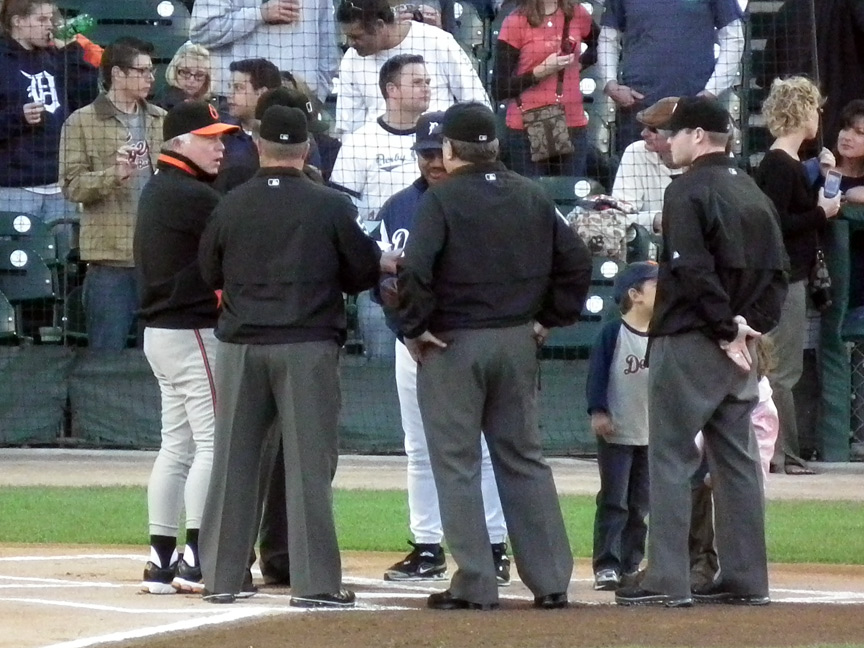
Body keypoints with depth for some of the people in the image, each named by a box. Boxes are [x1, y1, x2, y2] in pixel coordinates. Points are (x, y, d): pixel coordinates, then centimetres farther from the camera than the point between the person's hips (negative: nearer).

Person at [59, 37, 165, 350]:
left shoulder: (161, 120, 12)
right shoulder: (82, 123, -1)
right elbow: (72, 185, -6)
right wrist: (114, 175, -21)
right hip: (110, 256, -4)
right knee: (107, 350, -1)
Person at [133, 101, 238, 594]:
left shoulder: (156, 191, 14)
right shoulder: (196, 197, -16)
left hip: (161, 330, 10)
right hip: (195, 332, -10)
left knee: (177, 444, 12)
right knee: (214, 443, -8)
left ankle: (162, 560, 13)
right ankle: (197, 560, -11)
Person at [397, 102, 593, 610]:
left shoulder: (442, 199, -10)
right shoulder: (532, 197, 6)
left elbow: (416, 269, -22)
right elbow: (577, 261, 8)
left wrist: (415, 327, -11)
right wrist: (549, 318, 13)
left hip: (452, 344, -5)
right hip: (518, 342, 5)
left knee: (456, 464, 1)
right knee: (525, 459, 12)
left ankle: (475, 584, -1)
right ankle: (551, 581, 9)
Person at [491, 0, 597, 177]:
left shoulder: (576, 15, 6)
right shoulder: (516, 23, -7)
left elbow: (600, 45, 30)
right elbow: (499, 90, -7)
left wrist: (579, 64, 11)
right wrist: (540, 72, -16)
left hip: (572, 125, 4)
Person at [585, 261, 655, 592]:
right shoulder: (612, 333, -8)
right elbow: (597, 373, -11)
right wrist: (598, 411, -18)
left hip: (652, 435, 6)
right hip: (616, 434, -6)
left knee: (641, 504, 9)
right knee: (613, 501, -7)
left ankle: (631, 564, 15)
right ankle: (606, 566, -7)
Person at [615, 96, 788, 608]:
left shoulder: (689, 191, -10)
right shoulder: (755, 194, 14)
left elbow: (694, 272, -19)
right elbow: (778, 272, 12)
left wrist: (725, 331, -14)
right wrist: (751, 326, 4)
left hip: (689, 343, -7)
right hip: (740, 350, 8)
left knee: (671, 459, -4)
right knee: (738, 459, 10)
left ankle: (668, 580, -8)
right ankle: (746, 579, 11)